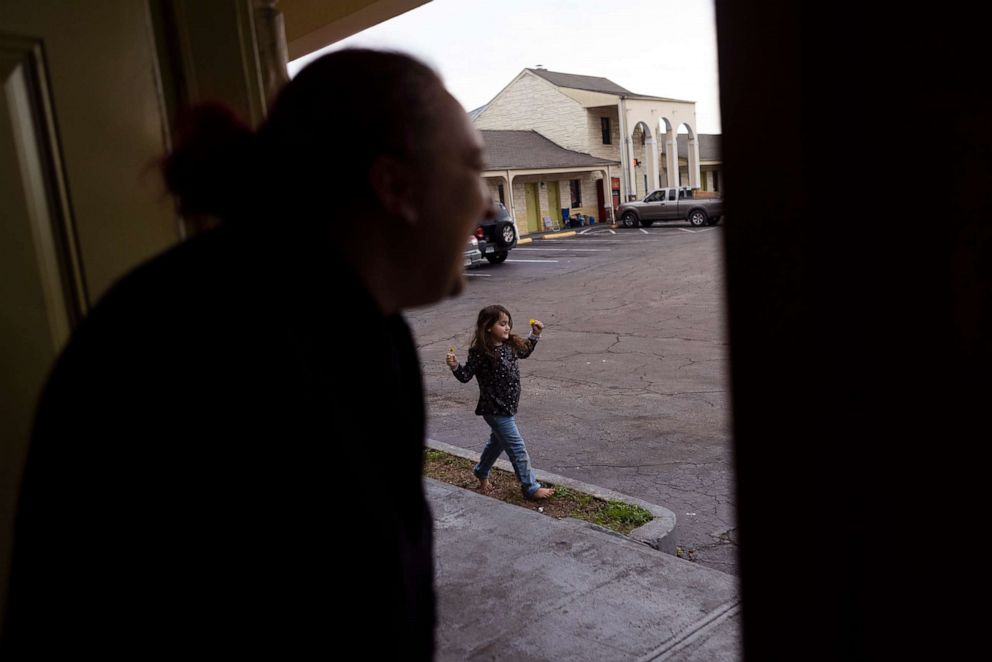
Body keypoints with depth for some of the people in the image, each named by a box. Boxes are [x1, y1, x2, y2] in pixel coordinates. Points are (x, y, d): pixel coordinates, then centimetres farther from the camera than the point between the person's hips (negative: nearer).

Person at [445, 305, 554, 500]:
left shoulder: (509, 345, 1)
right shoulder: (480, 352, -21)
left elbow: (525, 351, 22)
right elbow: (465, 376, -16)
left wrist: (535, 334, 15)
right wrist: (455, 366, -34)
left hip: (508, 406, 8)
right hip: (495, 409, -8)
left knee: (498, 441, 26)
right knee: (517, 448, -3)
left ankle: (481, 472, 49)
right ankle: (530, 488, 9)